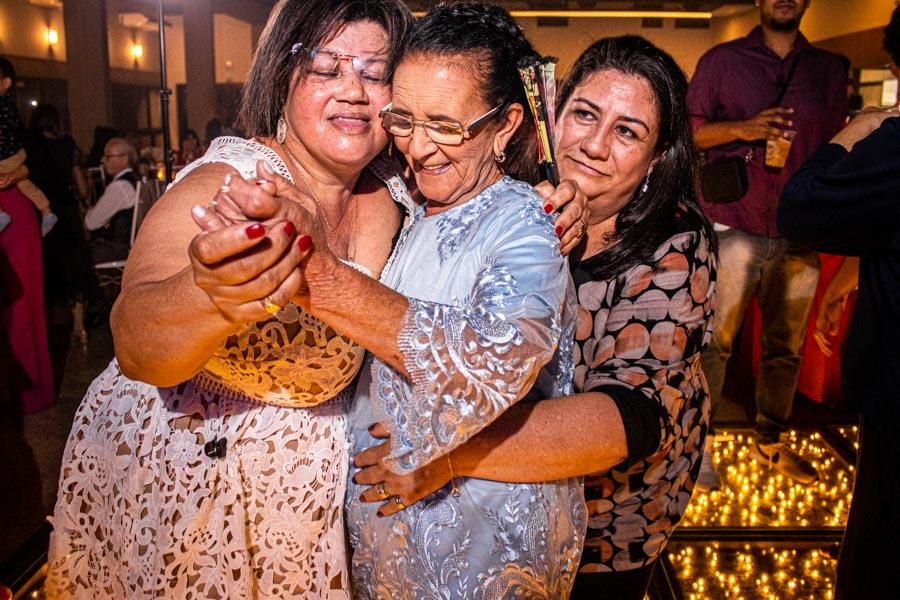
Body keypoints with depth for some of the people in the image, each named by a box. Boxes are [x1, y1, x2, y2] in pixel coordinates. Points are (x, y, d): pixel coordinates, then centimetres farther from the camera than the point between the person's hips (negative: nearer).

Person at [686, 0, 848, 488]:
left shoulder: (830, 69, 14)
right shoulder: (721, 61, 6)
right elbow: (687, 130, 1)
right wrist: (740, 128, -16)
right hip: (733, 228, -3)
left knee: (786, 346, 10)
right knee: (715, 339, -1)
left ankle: (770, 442, 25)